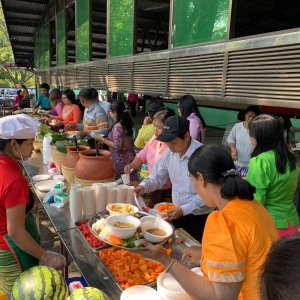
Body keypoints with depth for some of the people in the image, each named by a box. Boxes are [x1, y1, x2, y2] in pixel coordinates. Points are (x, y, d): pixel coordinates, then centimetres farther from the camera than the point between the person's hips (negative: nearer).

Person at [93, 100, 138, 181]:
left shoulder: (117, 126, -18)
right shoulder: (126, 123, 7)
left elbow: (117, 146, -22)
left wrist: (102, 139, -13)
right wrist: (106, 139, 16)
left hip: (121, 160, -8)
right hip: (129, 157, 8)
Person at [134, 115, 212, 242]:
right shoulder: (169, 152, -5)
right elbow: (158, 177, 5)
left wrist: (184, 209, -24)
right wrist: (144, 186, -13)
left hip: (199, 218, -5)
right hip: (177, 214, 5)